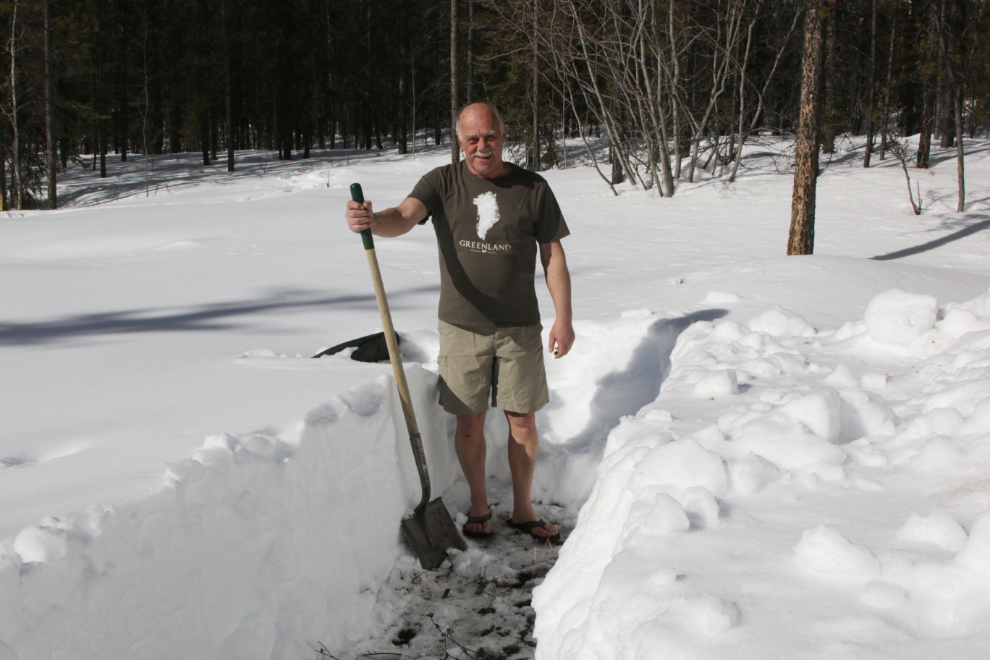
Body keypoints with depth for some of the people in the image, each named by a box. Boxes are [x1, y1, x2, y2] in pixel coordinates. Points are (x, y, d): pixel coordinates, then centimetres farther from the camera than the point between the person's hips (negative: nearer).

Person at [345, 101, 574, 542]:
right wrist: (371, 222, -41)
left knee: (523, 422, 7)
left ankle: (523, 510, 25)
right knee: (470, 423, 7)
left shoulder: (532, 189, 0)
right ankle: (479, 508, 27)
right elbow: (403, 217, -18)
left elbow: (553, 257, 4)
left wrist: (563, 319, -1)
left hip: (519, 327, 0)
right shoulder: (442, 183, -1)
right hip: (461, 326, 0)